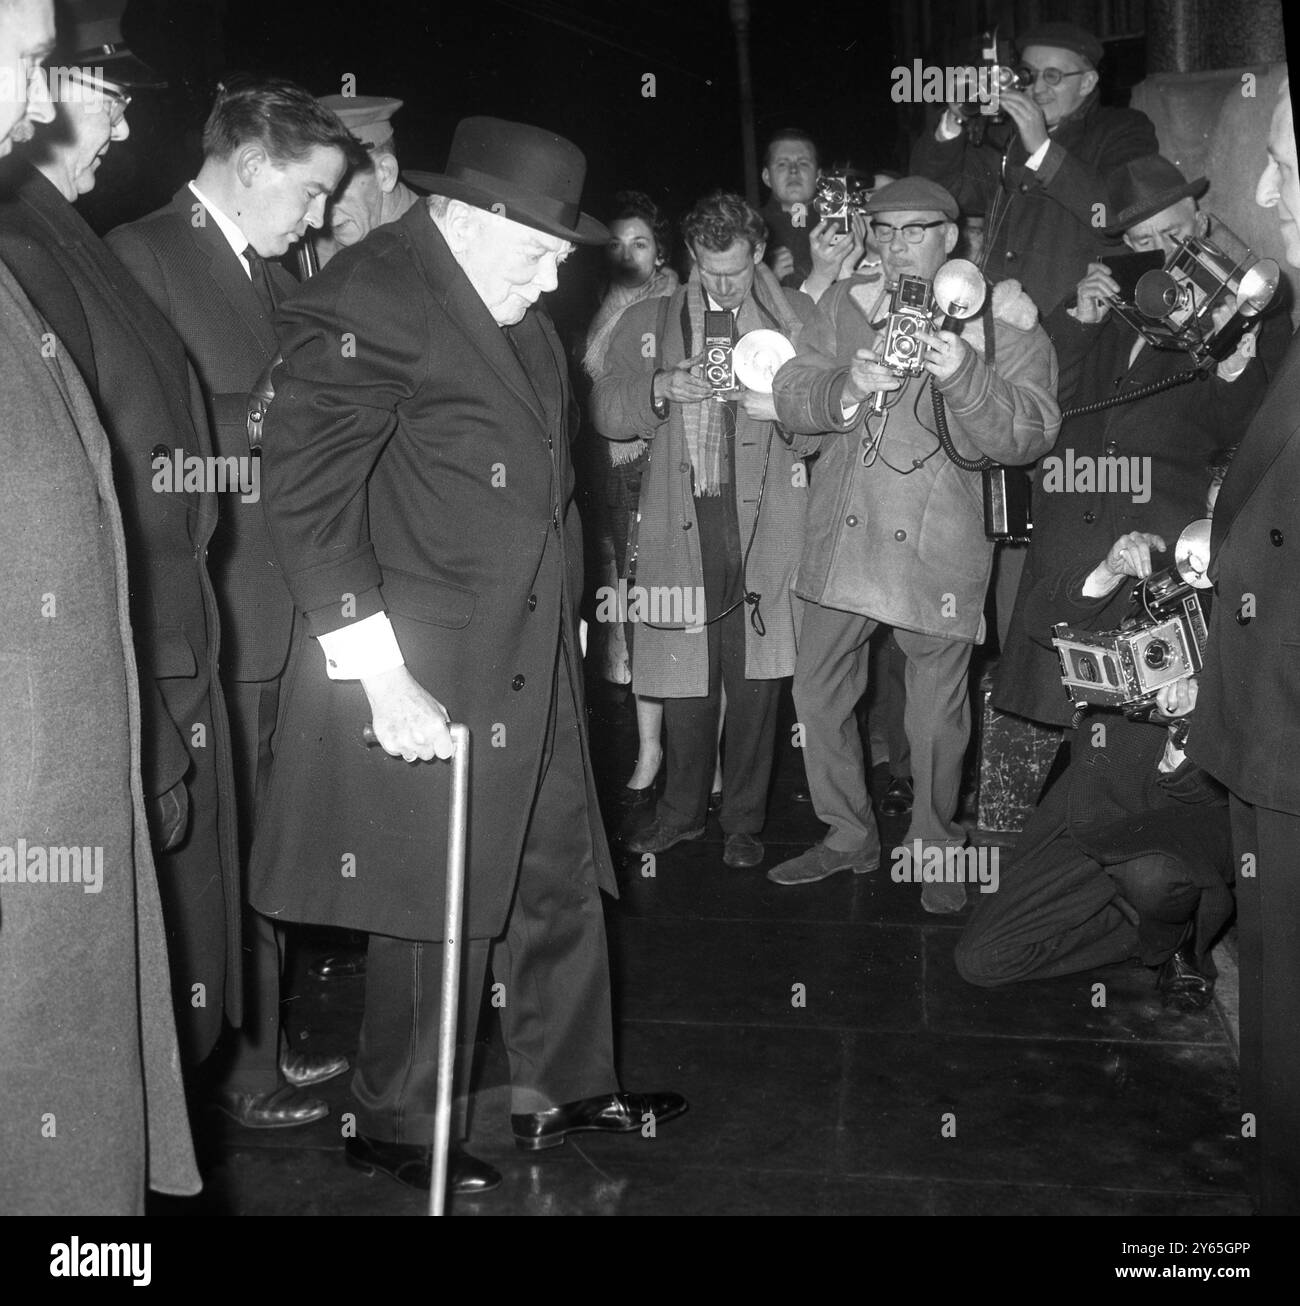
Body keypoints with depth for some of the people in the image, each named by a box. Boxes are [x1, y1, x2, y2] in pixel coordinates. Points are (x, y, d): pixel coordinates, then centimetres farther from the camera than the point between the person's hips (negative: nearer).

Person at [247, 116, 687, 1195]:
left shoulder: (519, 310, 12)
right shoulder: (363, 302, -15)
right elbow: (307, 500, -19)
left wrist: (562, 614, 16)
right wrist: (383, 677, -22)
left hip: (536, 661, 8)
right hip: (431, 676, -8)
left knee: (561, 882, 16)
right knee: (438, 906, 3)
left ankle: (563, 1087, 34)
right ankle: (398, 1126, 24)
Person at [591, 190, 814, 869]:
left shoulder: (795, 316, 11)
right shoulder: (648, 322, 14)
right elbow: (605, 411, 6)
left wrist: (782, 406, -11)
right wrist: (661, 388, -12)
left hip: (765, 520, -1)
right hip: (681, 519, 1)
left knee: (754, 675, 0)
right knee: (684, 672, 1)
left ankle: (743, 819, 15)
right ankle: (682, 810, 20)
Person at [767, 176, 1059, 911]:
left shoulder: (1001, 318, 1)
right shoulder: (847, 307, 12)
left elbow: (1028, 436, -10)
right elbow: (792, 400, 5)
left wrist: (965, 376, -27)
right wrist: (848, 387, -16)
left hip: (938, 546, -4)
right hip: (843, 538, 4)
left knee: (938, 718, 3)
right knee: (818, 692, 10)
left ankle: (935, 849, 26)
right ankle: (849, 836, 29)